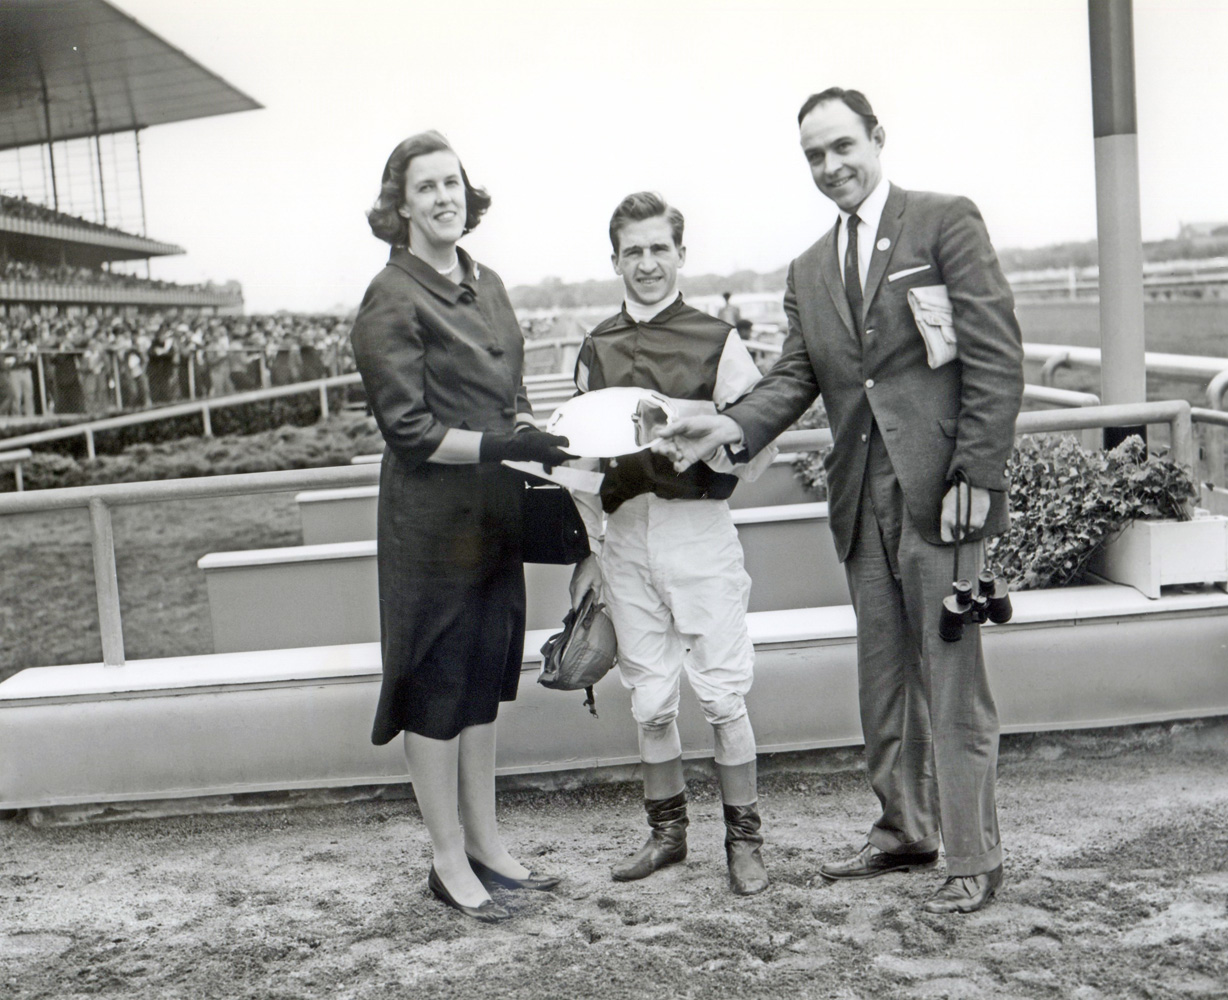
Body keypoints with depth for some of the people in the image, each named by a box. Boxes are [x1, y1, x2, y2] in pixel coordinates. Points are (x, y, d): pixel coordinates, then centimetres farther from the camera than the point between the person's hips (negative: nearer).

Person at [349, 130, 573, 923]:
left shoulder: (488, 285, 11)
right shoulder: (392, 300, -11)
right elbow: (409, 428, -15)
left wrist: (533, 433, -3)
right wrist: (501, 445, -23)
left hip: (494, 514, 7)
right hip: (431, 517, -7)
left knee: (485, 679, 14)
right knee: (437, 686, 3)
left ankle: (486, 843, 27)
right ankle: (449, 861, 15)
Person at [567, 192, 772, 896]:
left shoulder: (718, 341, 1)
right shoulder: (596, 350, 11)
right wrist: (589, 551, 14)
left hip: (699, 527, -3)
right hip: (625, 534, 3)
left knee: (722, 694, -2)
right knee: (651, 700, 9)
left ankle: (744, 837, 14)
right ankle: (667, 830, 25)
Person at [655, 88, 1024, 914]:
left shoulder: (946, 223, -2)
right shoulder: (810, 270, 17)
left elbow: (997, 357, -7)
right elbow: (795, 377, 9)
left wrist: (977, 475, -14)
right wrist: (730, 426, -11)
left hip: (940, 490, -6)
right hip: (864, 502, 6)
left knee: (950, 680, -2)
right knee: (883, 678, 14)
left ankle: (974, 858, 11)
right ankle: (904, 831, 30)